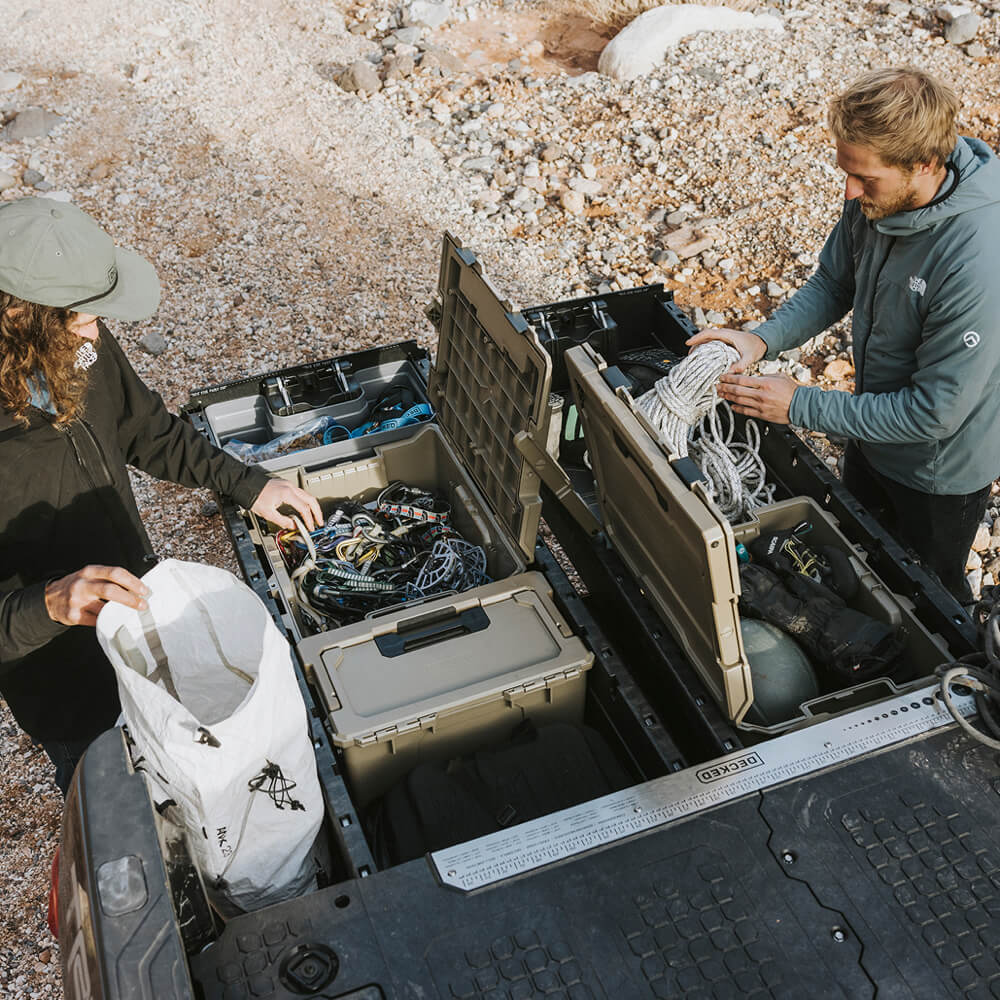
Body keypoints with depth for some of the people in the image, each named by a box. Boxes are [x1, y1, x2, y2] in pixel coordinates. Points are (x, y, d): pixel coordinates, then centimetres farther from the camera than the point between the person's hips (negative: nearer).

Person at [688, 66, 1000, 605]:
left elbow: (934, 412, -32)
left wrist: (800, 405, -30)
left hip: (939, 471, -7)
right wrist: (761, 339, -18)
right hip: (873, 432, 7)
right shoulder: (875, 199, -17)